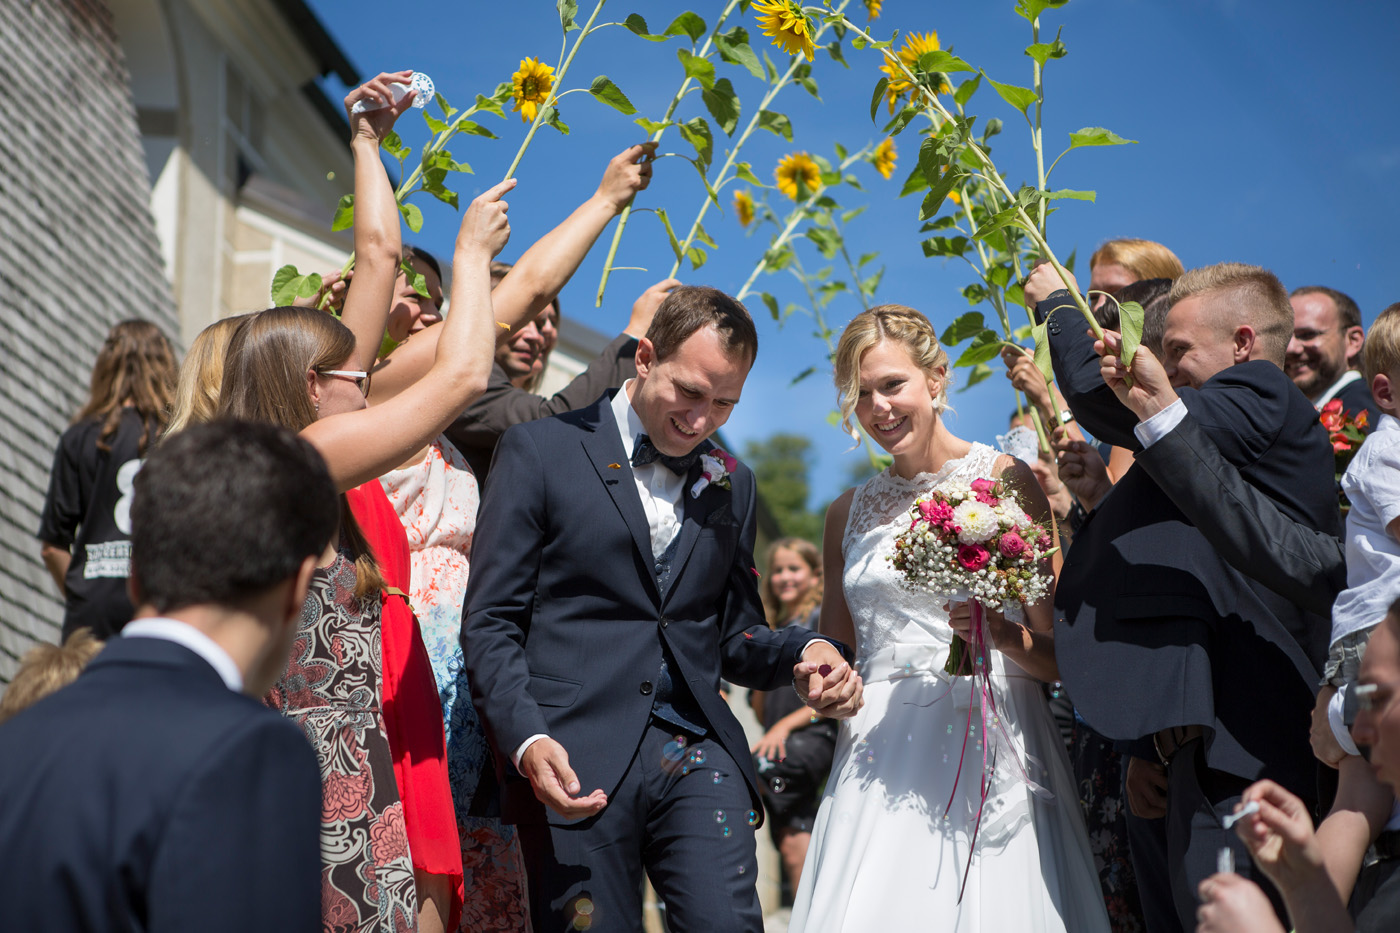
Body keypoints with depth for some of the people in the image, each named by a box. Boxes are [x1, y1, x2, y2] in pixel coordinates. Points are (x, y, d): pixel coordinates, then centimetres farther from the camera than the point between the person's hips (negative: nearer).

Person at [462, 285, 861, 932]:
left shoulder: (732, 484, 18)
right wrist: (526, 740, -16)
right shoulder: (539, 450, 3)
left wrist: (802, 653, -1)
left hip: (698, 755, 3)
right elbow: (489, 622, -1)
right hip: (575, 758, -3)